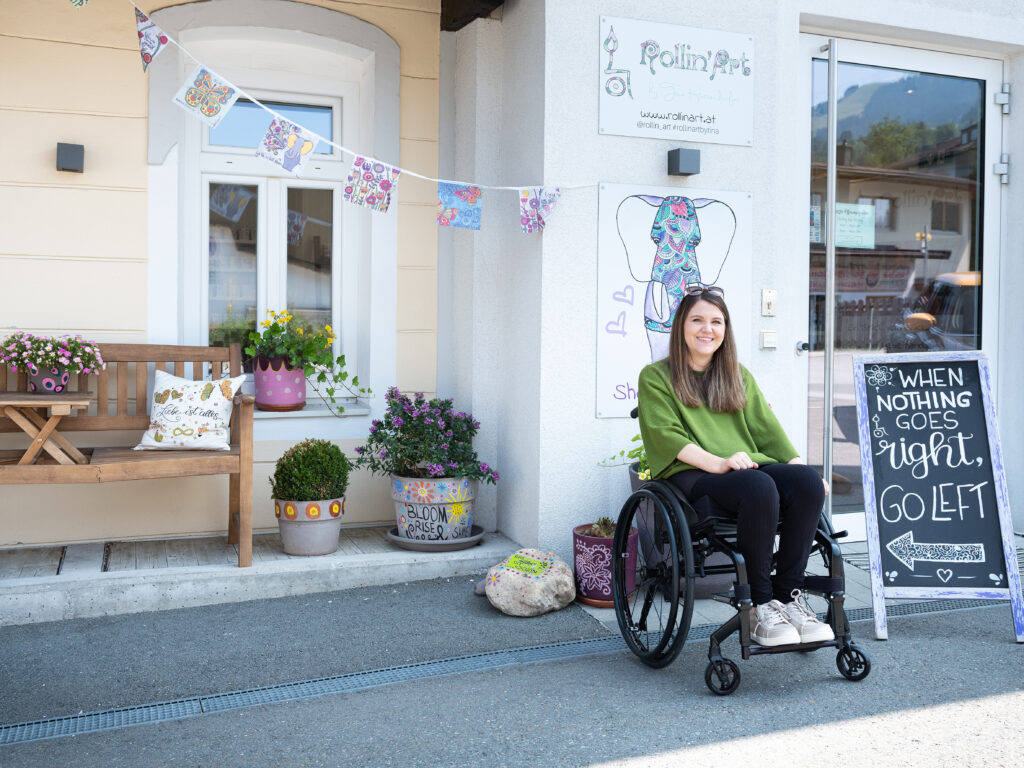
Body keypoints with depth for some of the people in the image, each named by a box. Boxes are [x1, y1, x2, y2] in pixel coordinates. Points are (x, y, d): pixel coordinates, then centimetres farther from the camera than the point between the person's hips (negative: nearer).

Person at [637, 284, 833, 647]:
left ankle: (789, 595, -20)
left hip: (751, 465, 5)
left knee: (808, 481, -27)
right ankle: (759, 607, -26)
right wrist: (719, 462, -19)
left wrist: (799, 466, -1)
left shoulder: (739, 376, 27)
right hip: (691, 476, -5)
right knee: (758, 487, -36)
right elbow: (666, 436, -5)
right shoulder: (656, 377, 10)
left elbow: (767, 428, 16)